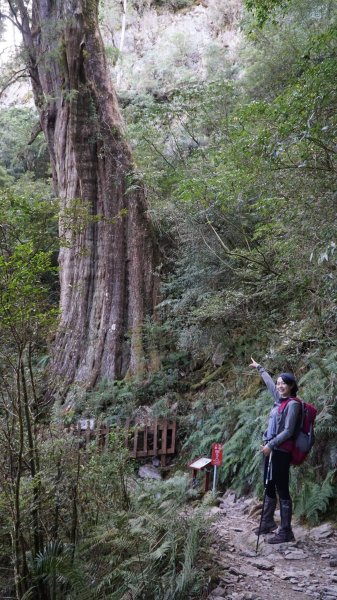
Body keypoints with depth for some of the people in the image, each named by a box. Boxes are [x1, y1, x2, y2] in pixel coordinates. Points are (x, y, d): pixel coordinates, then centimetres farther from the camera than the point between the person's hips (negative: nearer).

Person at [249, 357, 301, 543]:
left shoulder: (292, 404, -12)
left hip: (281, 451, -8)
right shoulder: (279, 399, 9)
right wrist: (258, 368, 39)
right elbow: (269, 382, 26)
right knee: (269, 487, 17)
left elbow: (288, 431, -16)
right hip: (271, 449, 8)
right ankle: (268, 522, 30)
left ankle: (286, 532, 3)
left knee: (282, 491, -4)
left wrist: (270, 445, -14)